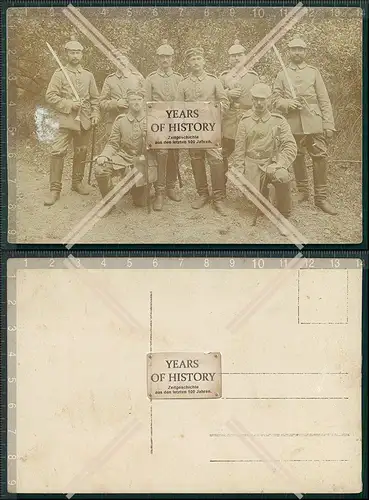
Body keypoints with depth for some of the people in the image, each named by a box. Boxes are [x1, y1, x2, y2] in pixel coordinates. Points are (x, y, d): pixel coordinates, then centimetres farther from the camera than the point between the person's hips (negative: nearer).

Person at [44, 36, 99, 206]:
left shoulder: (88, 75, 12)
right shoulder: (59, 74, 1)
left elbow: (95, 98, 16)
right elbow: (50, 96, -4)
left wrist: (95, 114, 2)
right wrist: (69, 104, -13)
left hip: (84, 121, 4)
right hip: (65, 120, -4)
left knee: (81, 152, 10)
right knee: (57, 152, -12)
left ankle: (77, 182, 28)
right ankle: (55, 190, -8)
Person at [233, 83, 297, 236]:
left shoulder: (279, 120, 1)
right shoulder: (245, 121, 4)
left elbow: (291, 147, -5)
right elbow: (239, 150, 6)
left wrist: (279, 165, -19)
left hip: (273, 162, -1)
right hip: (252, 164, 1)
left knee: (283, 178, -33)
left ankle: (283, 218, -14)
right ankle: (263, 191, 22)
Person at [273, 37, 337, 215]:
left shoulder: (313, 72, 10)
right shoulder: (282, 75, 11)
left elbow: (324, 100, 6)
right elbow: (276, 100, 8)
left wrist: (329, 124, -1)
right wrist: (287, 103, -15)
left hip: (314, 123, -1)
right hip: (293, 125, 1)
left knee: (321, 157, -6)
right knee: (297, 159, 8)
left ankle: (321, 198, 2)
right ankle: (302, 191, 26)